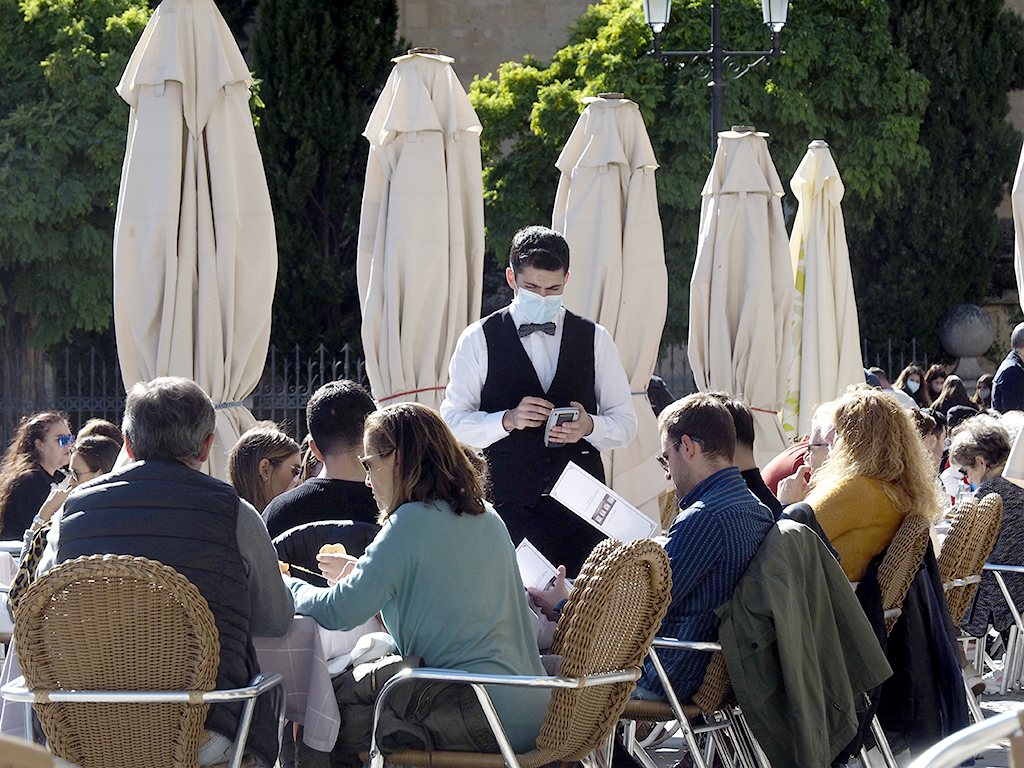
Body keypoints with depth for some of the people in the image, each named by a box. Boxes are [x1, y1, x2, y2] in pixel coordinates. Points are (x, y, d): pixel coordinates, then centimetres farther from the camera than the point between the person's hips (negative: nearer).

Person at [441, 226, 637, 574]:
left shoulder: (595, 340, 11)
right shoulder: (479, 340, 5)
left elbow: (625, 423, 12)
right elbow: (453, 424, 1)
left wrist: (589, 426, -10)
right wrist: (508, 419, -16)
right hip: (509, 505, -2)